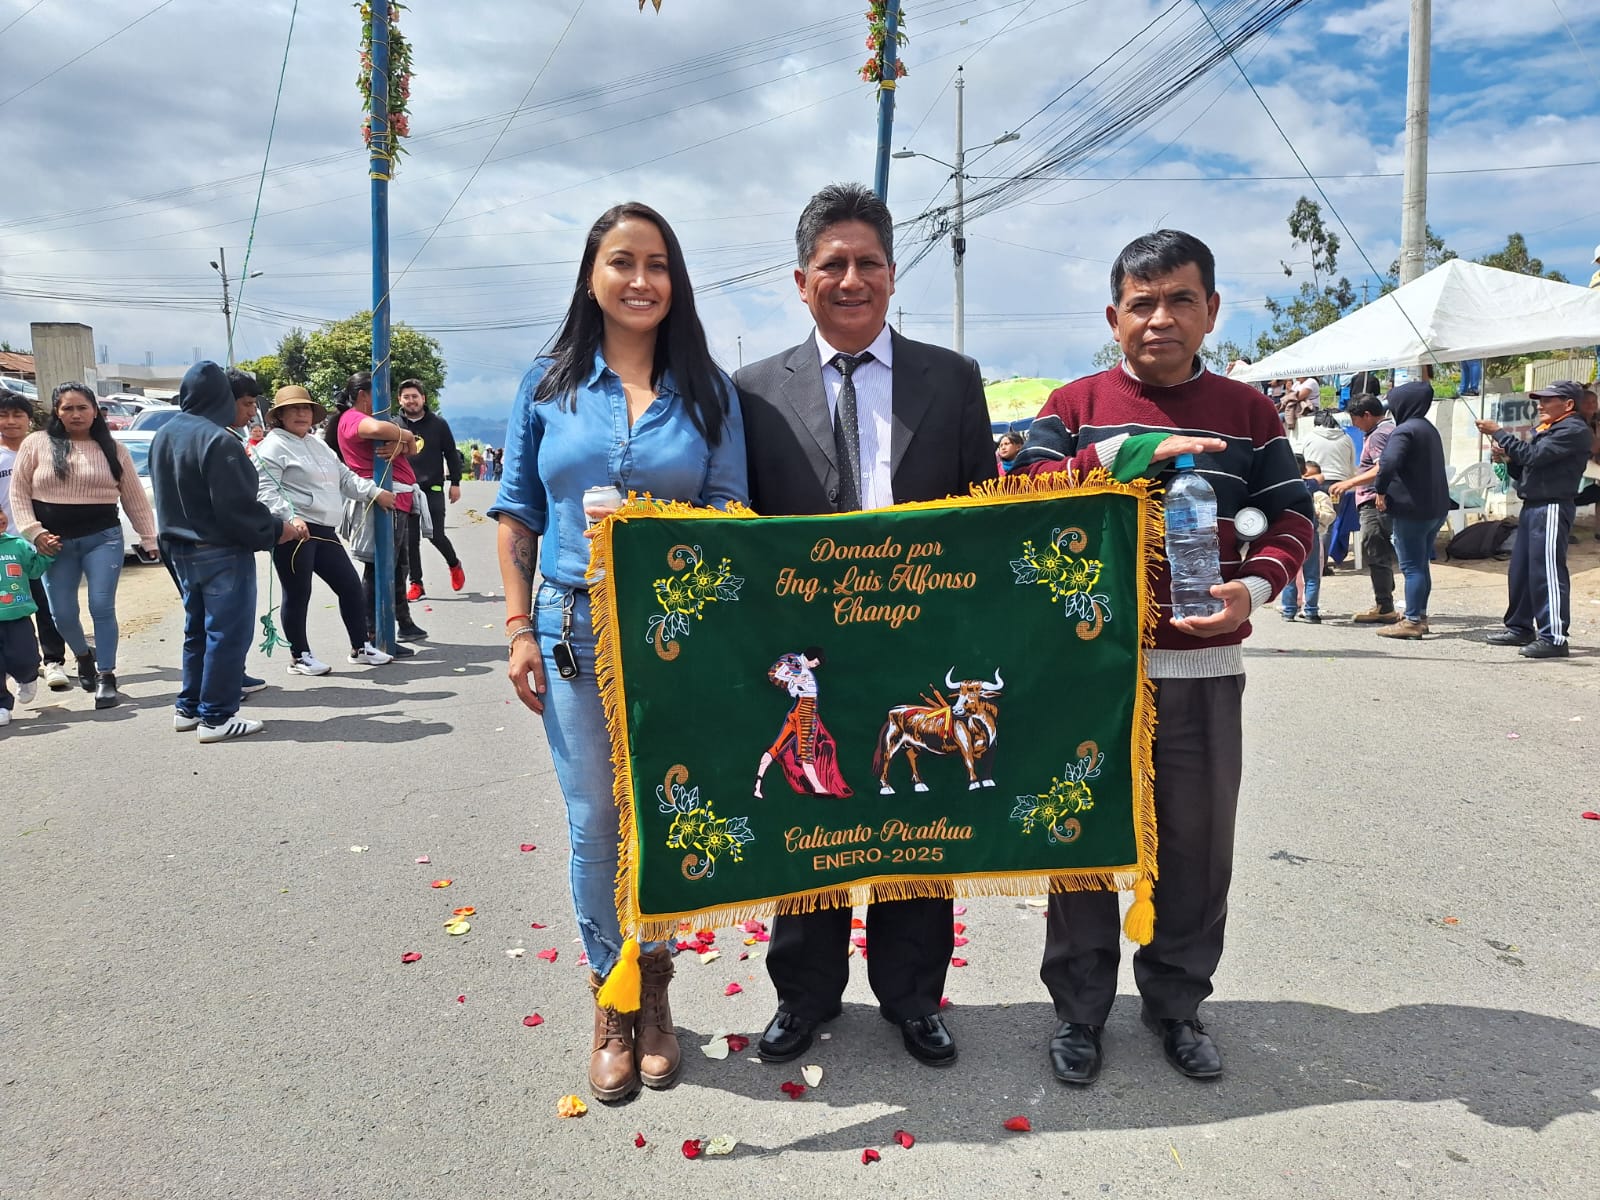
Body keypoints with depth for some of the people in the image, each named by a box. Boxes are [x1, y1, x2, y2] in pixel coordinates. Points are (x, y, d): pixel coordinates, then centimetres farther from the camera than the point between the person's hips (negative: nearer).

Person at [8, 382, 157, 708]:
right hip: (56, 543, 1)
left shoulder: (113, 449, 5)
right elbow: (19, 492, 3)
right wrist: (34, 533, -8)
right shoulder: (36, 444, 2)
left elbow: (135, 498, 7)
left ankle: (106, 676, 2)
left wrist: (149, 538, 5)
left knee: (102, 608, -7)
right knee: (62, 614, 5)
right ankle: (84, 655, 35)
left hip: (103, 538, -1)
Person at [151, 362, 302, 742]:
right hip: (222, 553, -9)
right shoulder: (218, 440, -20)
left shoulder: (163, 436, 8)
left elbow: (170, 497, 16)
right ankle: (216, 717, 4)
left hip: (180, 550, 9)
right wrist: (278, 529, -9)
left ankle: (188, 708, 26)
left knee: (197, 630, 19)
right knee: (226, 634, 0)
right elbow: (238, 507, -21)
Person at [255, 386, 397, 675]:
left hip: (323, 530, 9)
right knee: (298, 594, -1)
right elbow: (265, 490, -17)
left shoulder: (317, 445, 22)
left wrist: (375, 492, 14)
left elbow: (344, 476, 26)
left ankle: (360, 647, 23)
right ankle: (299, 657, 12)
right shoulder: (273, 446, -6)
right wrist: (291, 518, -29)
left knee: (351, 586, 11)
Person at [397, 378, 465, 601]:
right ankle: (416, 584, 12)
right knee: (410, 539, 3)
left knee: (436, 535, -4)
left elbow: (451, 454, 5)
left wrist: (455, 483, 2)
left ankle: (454, 564, 25)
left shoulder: (438, 424, 1)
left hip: (433, 490, -2)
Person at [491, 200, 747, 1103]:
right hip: (574, 630, 0)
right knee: (595, 823, 4)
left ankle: (654, 994, 28)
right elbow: (518, 514, 7)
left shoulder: (708, 391, 5)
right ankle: (612, 1006, 23)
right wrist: (520, 632, 0)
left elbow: (732, 515, 4)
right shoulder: (549, 386, 6)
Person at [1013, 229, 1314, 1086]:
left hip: (1202, 667, 2)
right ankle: (1079, 1007, 23)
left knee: (1197, 843, 9)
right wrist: (1131, 451, -22)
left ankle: (1176, 1001, 29)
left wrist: (1254, 587, -14)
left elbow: (1291, 515, 6)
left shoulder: (1246, 411, 8)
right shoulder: (1075, 404, 2)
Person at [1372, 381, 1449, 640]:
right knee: (1421, 565, 17)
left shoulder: (1404, 431, -16)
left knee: (1412, 566, -5)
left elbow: (1389, 463, -32)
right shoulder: (1430, 429, 15)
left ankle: (1412, 621, -2)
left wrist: (1381, 491, -17)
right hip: (1436, 508, 9)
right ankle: (1420, 616, 24)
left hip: (1411, 510, -9)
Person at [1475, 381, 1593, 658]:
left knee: (1546, 572, -11)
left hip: (1552, 508, -10)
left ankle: (1554, 638, -10)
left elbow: (1534, 455, -21)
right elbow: (1526, 469, 22)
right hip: (1532, 506, 10)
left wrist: (1499, 433, -15)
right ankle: (1520, 628, 23)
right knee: (1520, 571, 13)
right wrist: (1508, 458, 2)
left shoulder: (1574, 430, -9)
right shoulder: (1544, 429, 20)